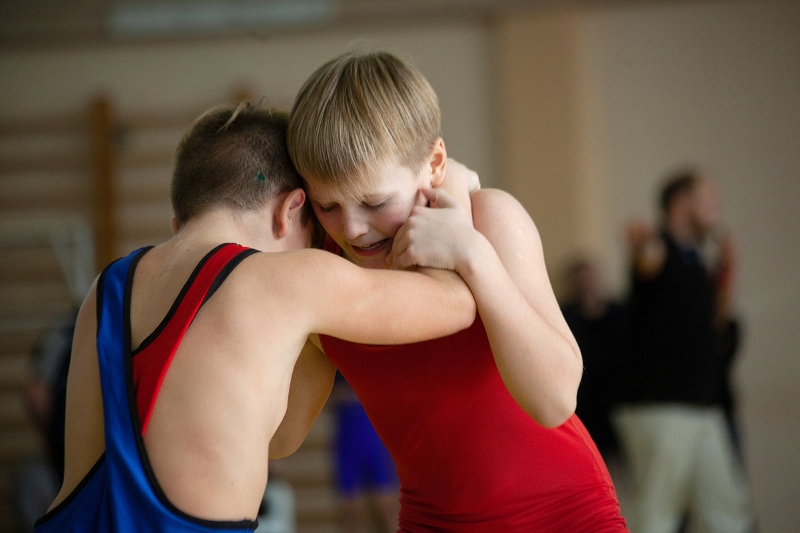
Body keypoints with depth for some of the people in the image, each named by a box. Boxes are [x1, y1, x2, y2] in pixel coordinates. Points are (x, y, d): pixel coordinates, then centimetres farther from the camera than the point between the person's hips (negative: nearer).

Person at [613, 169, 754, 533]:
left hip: (703, 408, 9)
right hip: (659, 408, -9)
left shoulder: (695, 262, 17)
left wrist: (724, 274, 11)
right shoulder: (661, 249, -10)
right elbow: (648, 262, -35)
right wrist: (641, 246, -60)